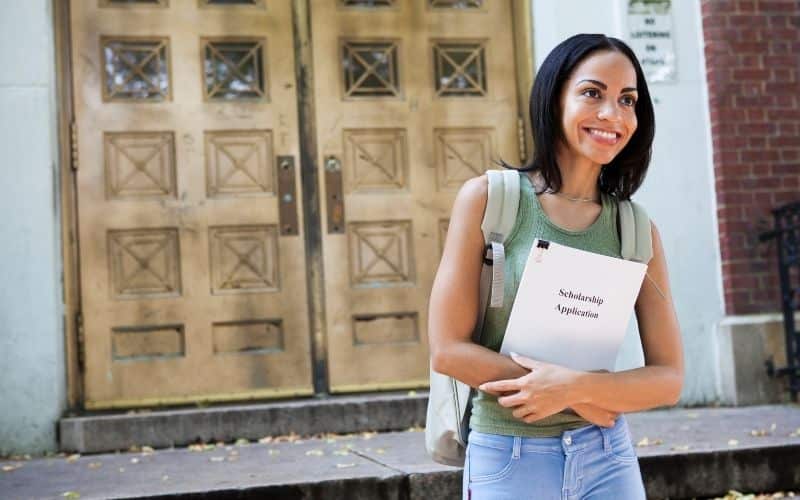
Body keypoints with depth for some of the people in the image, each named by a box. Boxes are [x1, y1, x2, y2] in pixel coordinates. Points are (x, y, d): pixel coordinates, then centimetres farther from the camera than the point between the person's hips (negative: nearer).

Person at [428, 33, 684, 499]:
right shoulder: (488, 198, -8)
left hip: (608, 456, 2)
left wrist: (576, 386, -19)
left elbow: (669, 379, -1)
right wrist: (582, 402, -13)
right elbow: (448, 351, -10)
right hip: (508, 460, -2)